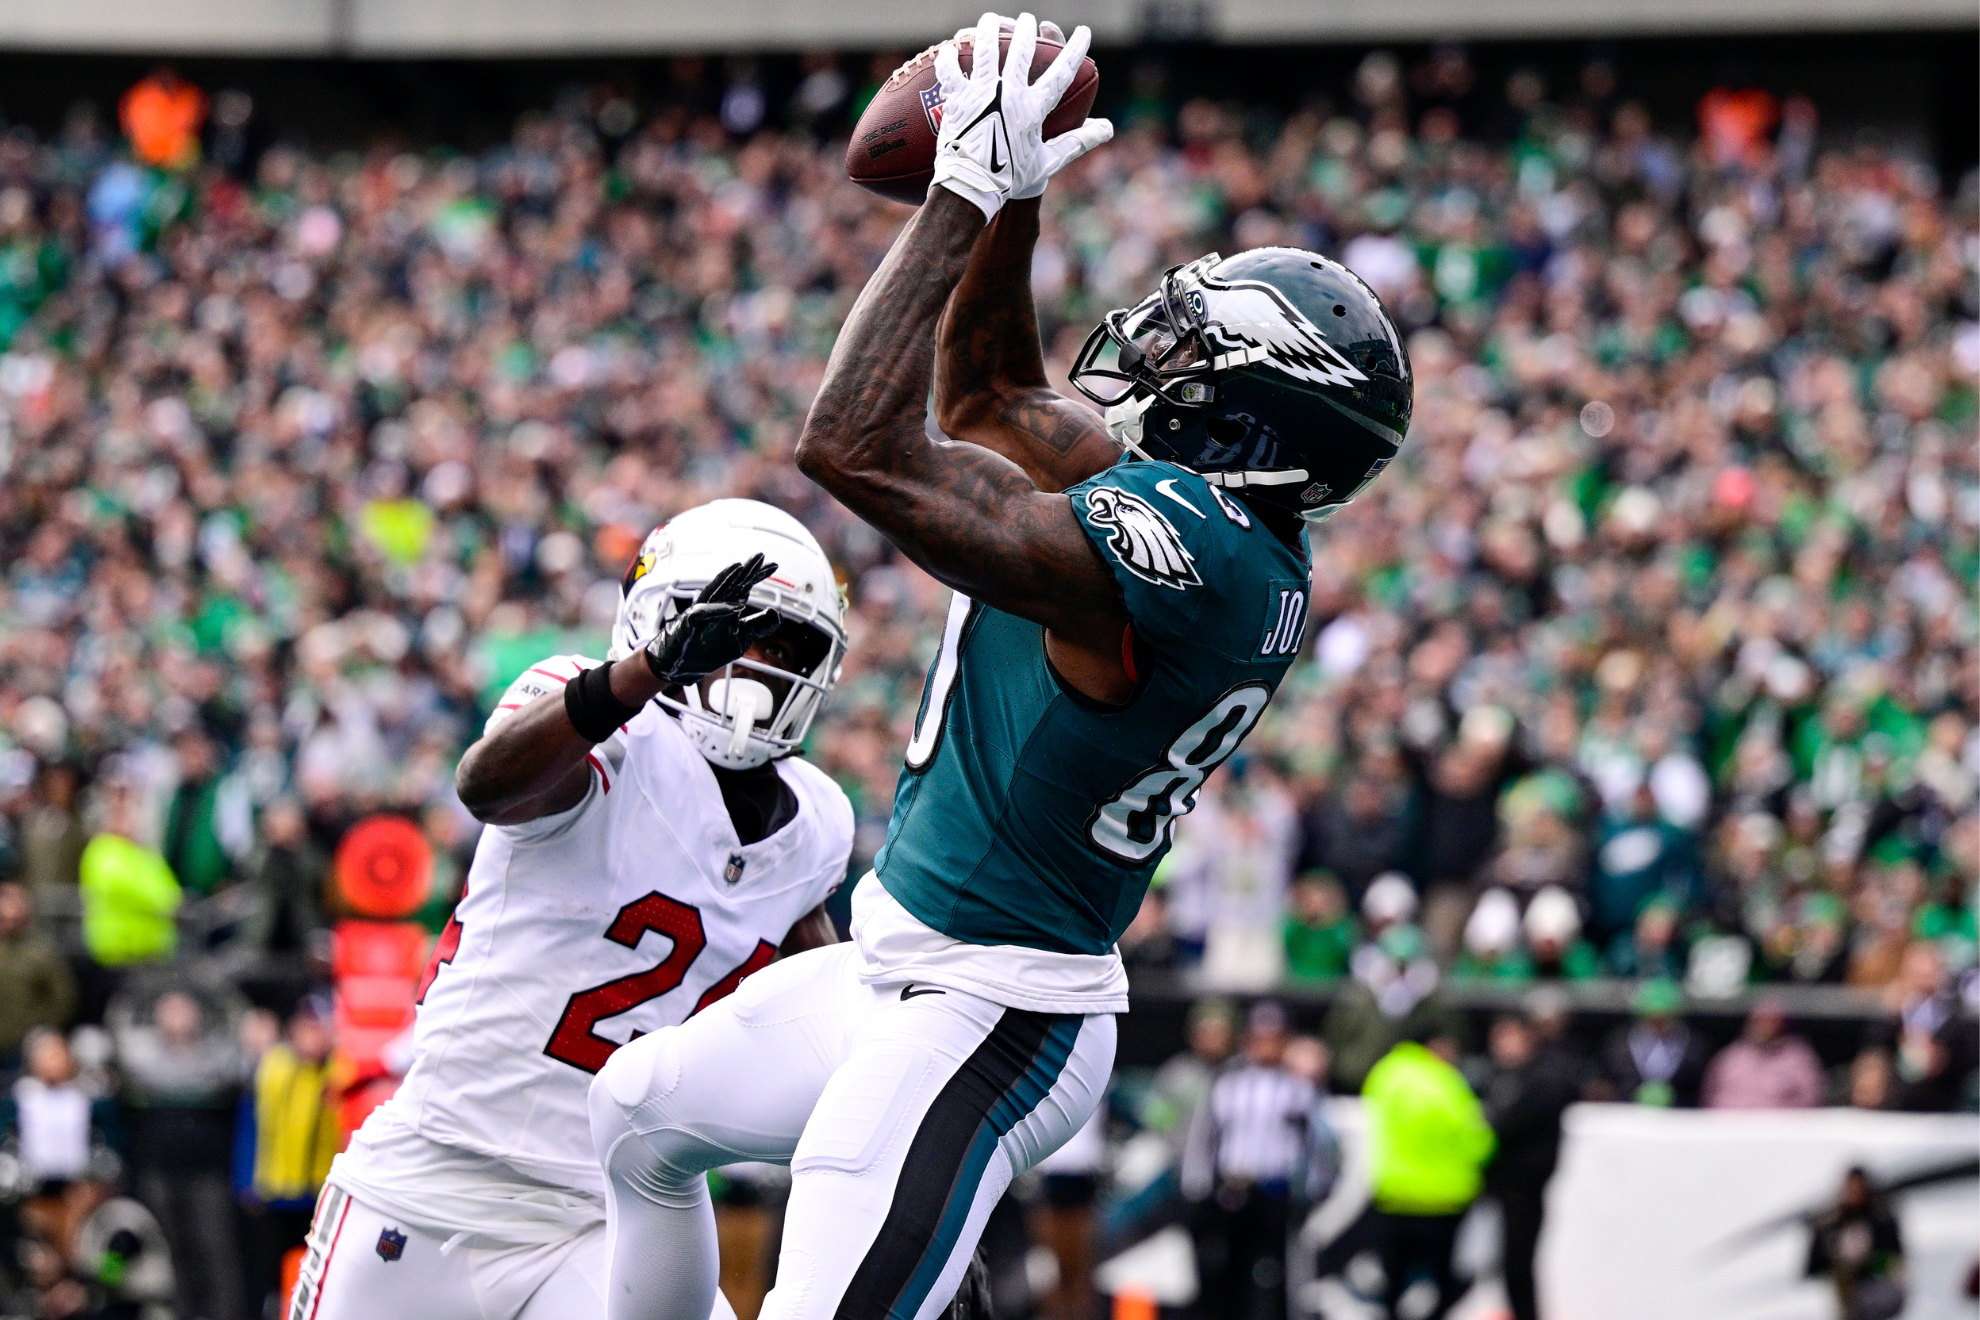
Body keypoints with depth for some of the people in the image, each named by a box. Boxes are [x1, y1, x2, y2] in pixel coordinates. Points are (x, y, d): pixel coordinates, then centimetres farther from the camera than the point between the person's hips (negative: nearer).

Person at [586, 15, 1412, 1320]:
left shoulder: (1177, 547, -27)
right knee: (638, 1113, 29)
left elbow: (858, 446, -29)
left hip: (980, 1023, -11)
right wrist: (1009, 203, 8)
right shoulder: (1241, 534, 3)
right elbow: (991, 400, 19)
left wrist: (969, 193, -21)